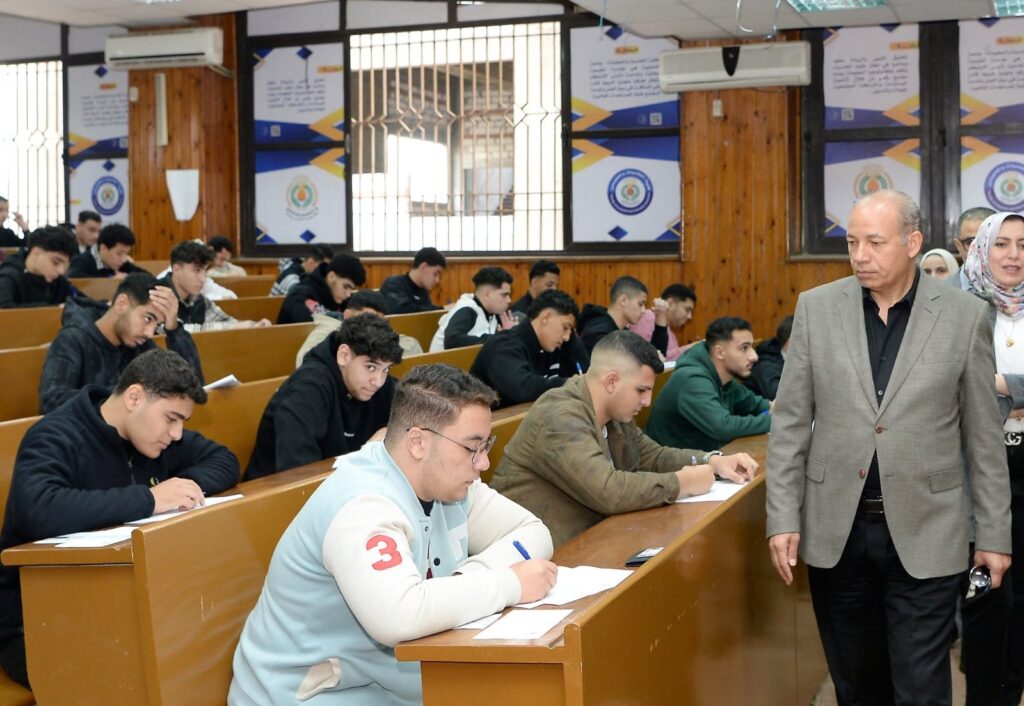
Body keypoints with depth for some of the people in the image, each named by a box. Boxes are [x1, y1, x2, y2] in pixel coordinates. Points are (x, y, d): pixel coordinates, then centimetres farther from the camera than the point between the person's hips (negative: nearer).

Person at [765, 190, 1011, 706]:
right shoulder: (816, 308, 0)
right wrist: (783, 518, -1)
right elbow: (790, 423, 3)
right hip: (836, 529, 2)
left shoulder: (965, 316, -3)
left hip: (925, 534, -2)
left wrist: (995, 533, 3)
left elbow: (983, 436, 2)